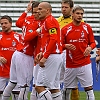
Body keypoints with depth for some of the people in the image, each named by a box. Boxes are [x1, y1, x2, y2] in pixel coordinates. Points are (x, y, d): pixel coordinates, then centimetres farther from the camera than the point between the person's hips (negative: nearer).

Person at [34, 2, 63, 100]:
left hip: (51, 57, -10)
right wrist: (42, 53, 9)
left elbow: (53, 39, -20)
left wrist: (45, 57, -22)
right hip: (56, 57, 10)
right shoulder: (44, 22, 20)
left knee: (39, 86, -11)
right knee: (54, 87, 10)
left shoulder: (49, 20, -10)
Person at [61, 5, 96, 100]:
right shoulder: (65, 29, 0)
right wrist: (66, 46, -16)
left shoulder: (87, 27, 2)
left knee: (88, 88, -4)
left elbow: (92, 43, 8)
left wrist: (90, 48, -13)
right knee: (66, 89, 8)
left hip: (84, 63, 0)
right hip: (70, 64, 1)